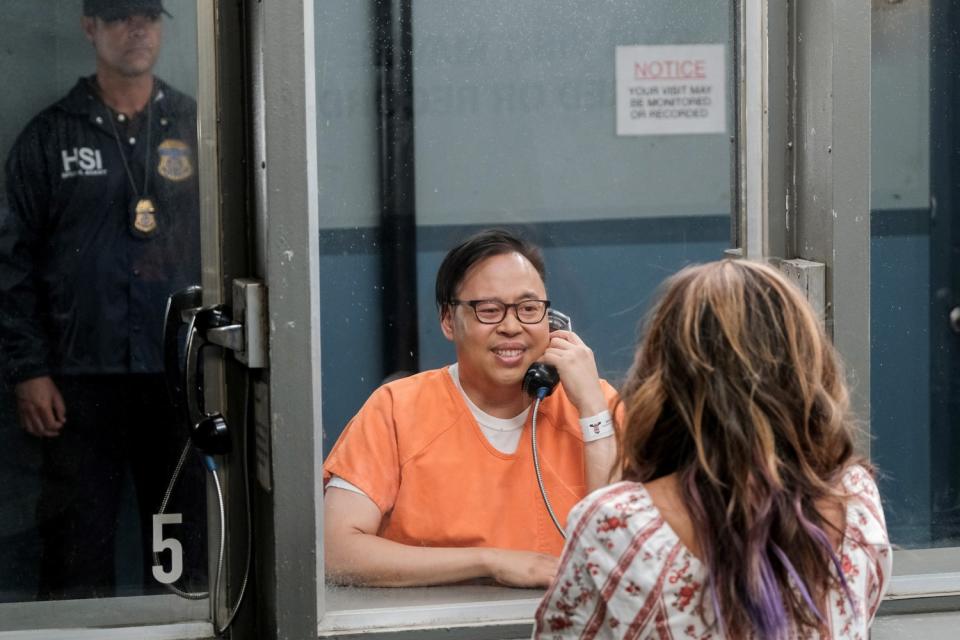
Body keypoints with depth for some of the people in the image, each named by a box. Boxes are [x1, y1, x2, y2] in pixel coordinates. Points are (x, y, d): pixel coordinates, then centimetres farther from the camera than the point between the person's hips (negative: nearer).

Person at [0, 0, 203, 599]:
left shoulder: (199, 128, 9)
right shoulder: (50, 138, 6)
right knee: (77, 550, 0)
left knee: (187, 548, 5)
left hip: (183, 375, 1)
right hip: (82, 379, -1)